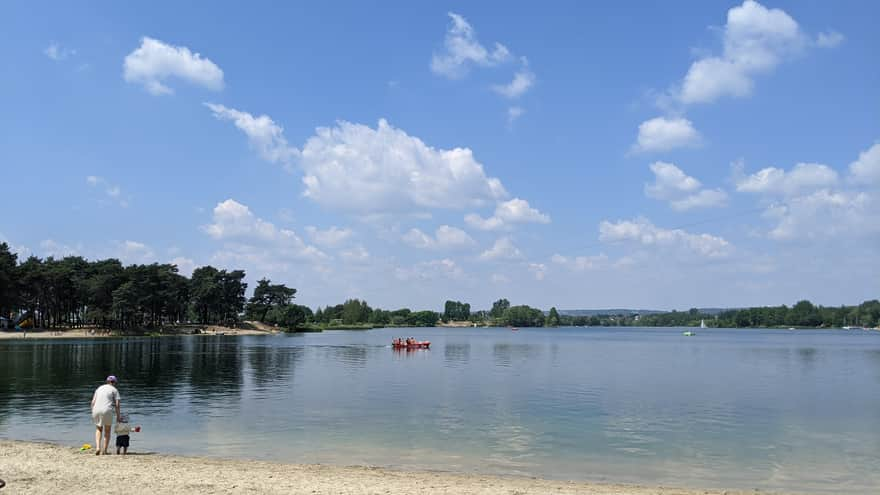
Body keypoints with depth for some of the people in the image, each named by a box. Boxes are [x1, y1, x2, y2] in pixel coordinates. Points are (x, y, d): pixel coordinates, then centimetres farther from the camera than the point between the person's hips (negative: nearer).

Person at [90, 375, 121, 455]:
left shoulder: (99, 388, 21)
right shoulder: (114, 390, 7)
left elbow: (93, 402, 13)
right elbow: (117, 404, -1)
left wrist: (92, 414, 18)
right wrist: (118, 416, 5)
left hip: (96, 411, 4)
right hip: (107, 411, -4)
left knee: (98, 429, 24)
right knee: (107, 431, 15)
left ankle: (98, 447, 5)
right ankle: (104, 451, 11)